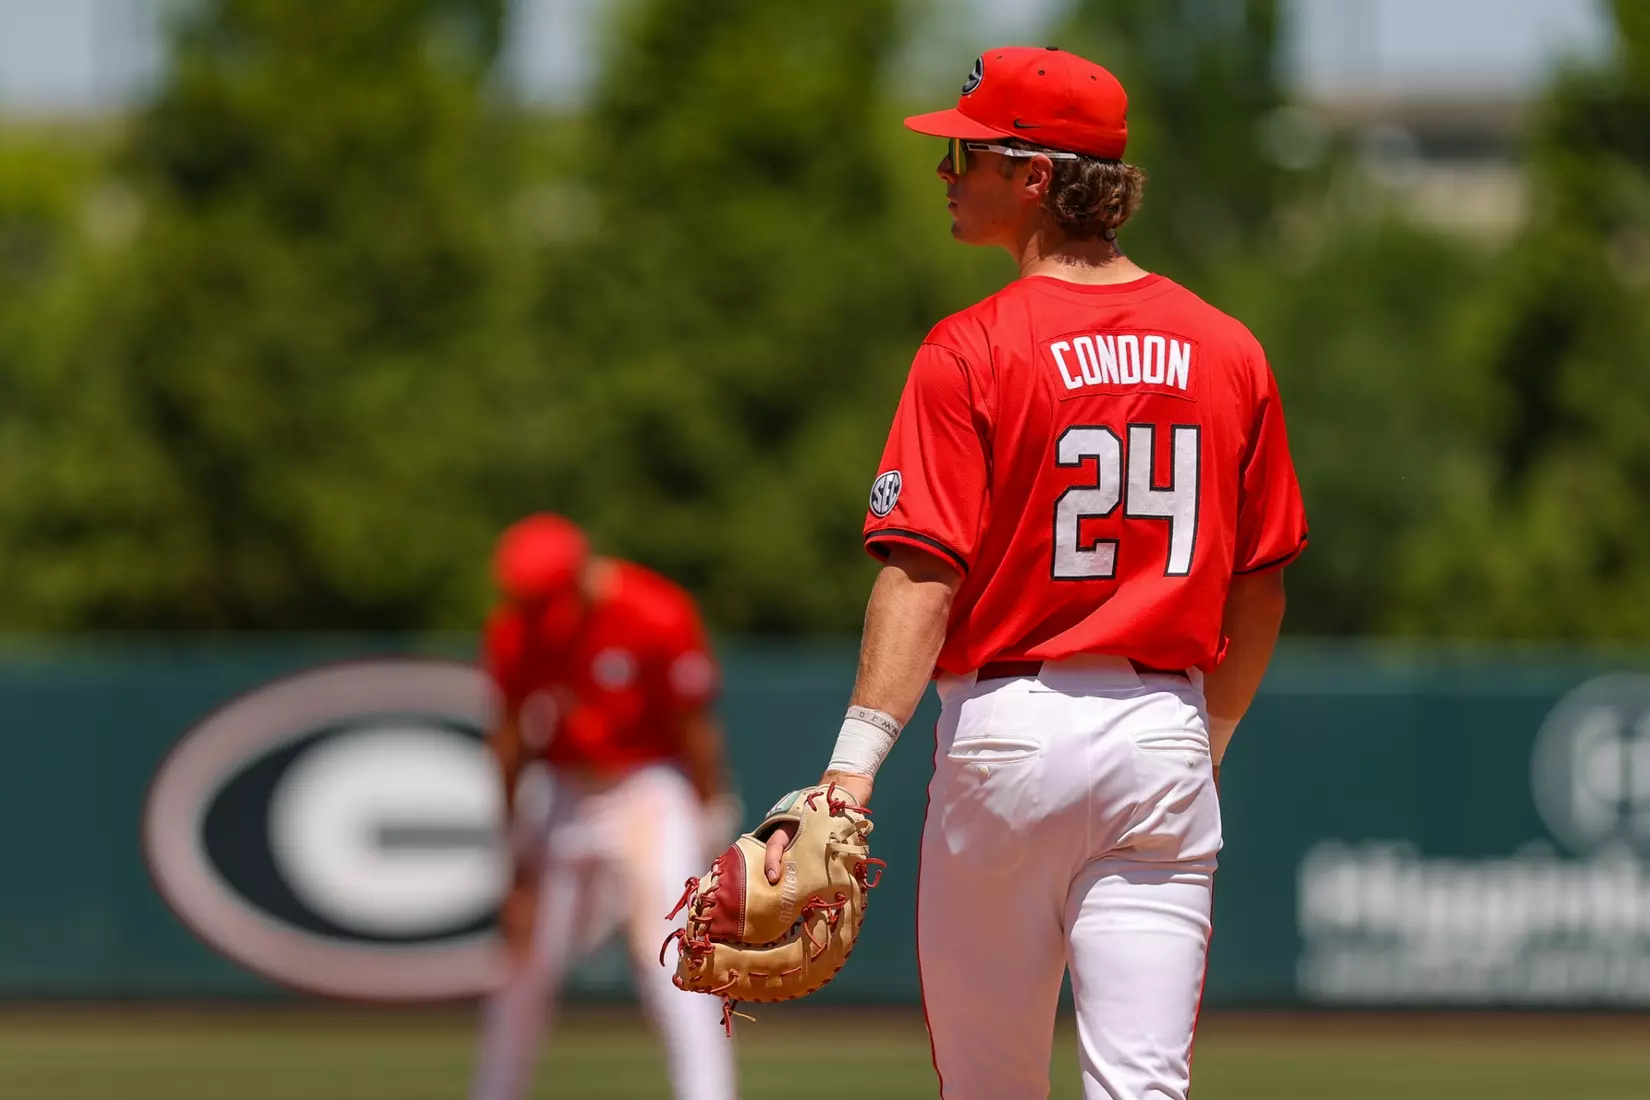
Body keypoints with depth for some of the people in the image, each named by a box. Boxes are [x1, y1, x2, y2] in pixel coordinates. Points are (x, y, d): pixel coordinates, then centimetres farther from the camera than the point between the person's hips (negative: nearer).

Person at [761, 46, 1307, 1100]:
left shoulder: (971, 353, -7)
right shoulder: (1228, 350, 7)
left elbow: (922, 577, -16)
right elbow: (1261, 590, 12)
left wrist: (855, 767, -21)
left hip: (1009, 730, -3)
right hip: (1165, 738, 3)